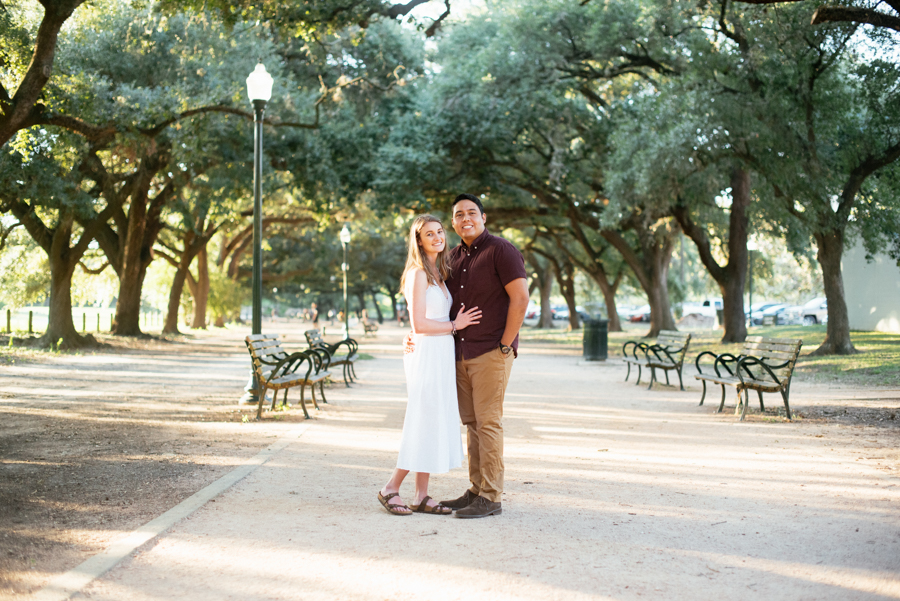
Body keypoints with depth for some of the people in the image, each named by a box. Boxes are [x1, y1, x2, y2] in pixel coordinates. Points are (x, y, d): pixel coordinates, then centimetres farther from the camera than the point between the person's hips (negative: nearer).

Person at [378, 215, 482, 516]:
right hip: (427, 354, -9)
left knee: (436, 424, 8)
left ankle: (422, 496, 13)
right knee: (424, 425, -5)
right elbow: (419, 324, -16)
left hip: (442, 356, 9)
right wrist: (455, 325, -8)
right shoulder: (418, 273, -11)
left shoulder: (438, 273, 16)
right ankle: (391, 489, 6)